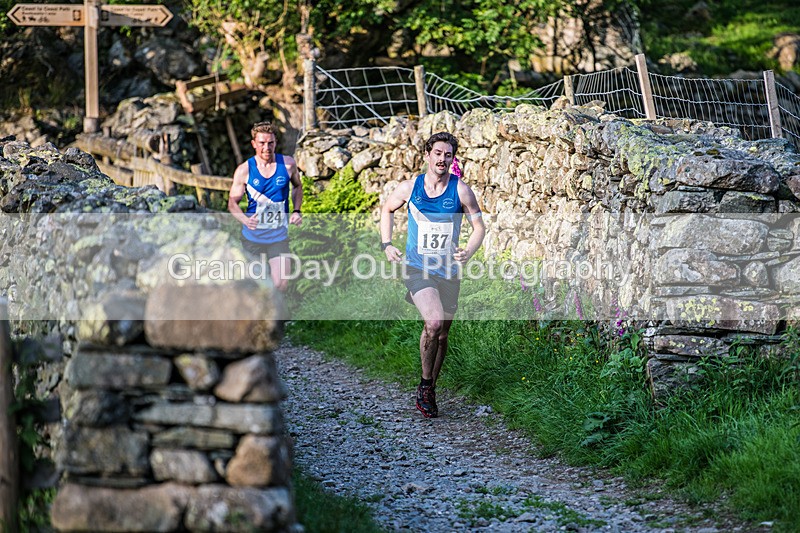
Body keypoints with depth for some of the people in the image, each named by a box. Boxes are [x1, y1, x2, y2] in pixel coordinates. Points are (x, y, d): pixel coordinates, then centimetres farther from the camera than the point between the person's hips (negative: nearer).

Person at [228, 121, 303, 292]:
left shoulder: (288, 164, -2)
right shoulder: (244, 170, -7)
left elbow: (297, 186, 18)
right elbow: (232, 202, -3)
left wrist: (296, 211, 2)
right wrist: (245, 220, -23)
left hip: (279, 237, 0)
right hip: (252, 237, 0)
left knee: (280, 286, -10)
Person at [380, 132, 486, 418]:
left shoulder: (461, 191, -4)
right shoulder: (409, 187, -2)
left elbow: (479, 226, 2)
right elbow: (387, 209, 17)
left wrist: (468, 251, -17)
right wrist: (386, 244, 5)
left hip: (448, 272, 2)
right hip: (417, 268, -2)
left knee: (441, 335, 10)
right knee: (434, 322, -25)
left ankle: (429, 394, 28)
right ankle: (425, 384, -6)